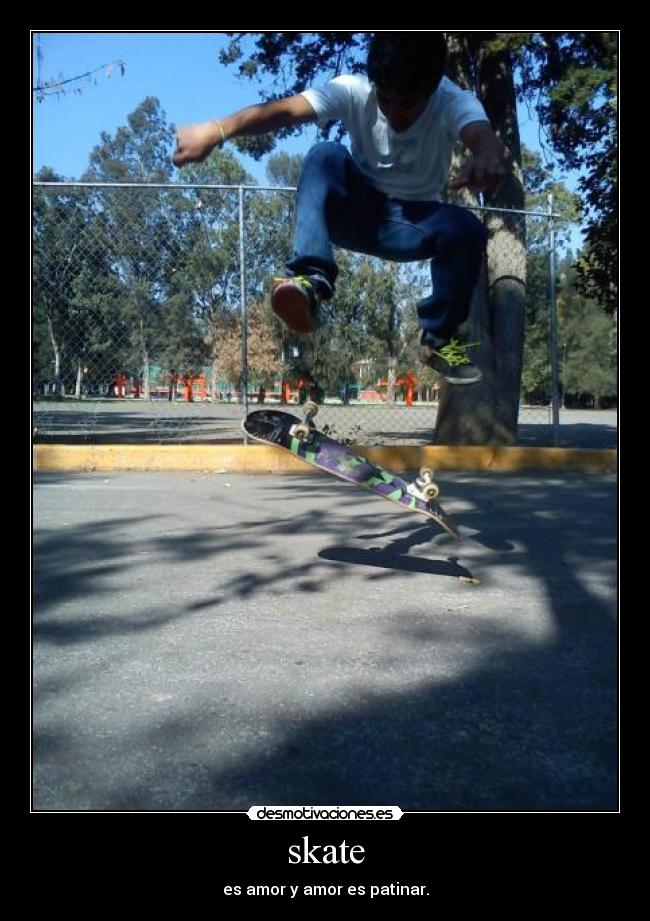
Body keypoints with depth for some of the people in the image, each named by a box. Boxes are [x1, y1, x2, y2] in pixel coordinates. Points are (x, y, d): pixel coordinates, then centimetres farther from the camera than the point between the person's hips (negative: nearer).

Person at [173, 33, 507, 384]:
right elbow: (285, 109, -33)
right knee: (324, 155, -30)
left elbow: (482, 136, -43)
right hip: (356, 210, 0)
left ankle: (440, 337, -8)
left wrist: (487, 155, -69)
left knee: (465, 229, -32)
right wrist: (216, 130, -51)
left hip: (414, 222, 0)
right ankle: (310, 280, -38)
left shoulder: (454, 102, -20)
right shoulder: (353, 91, -18)